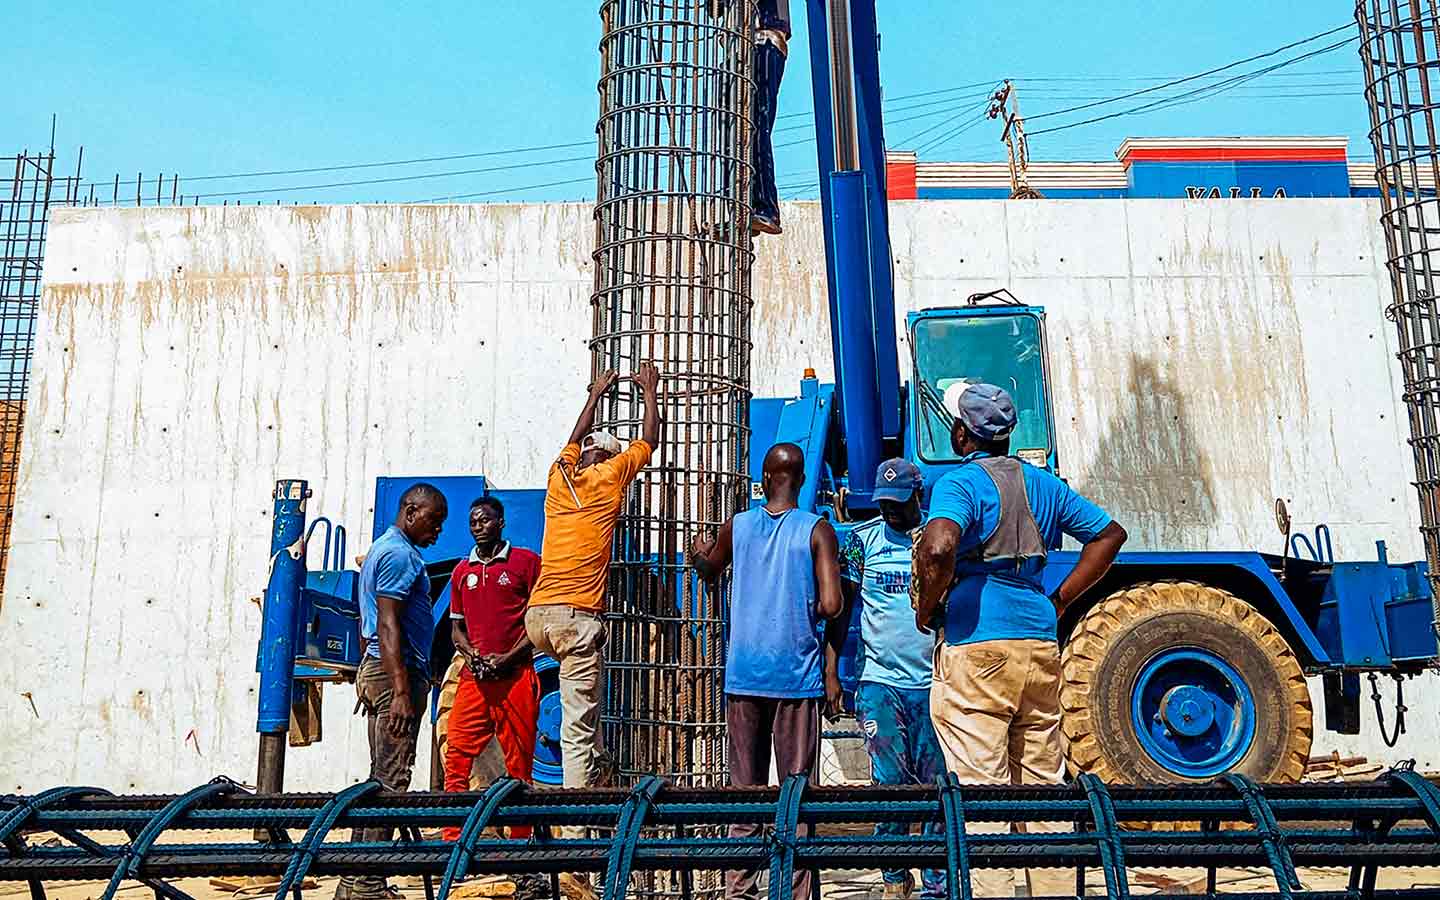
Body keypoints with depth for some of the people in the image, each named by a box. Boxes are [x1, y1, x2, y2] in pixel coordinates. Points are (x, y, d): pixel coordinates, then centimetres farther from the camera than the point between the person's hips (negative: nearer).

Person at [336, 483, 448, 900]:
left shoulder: (382, 549, 20)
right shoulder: (400, 554, -13)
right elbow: (388, 625, -21)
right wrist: (401, 691, -25)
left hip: (375, 669, 11)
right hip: (396, 672, -11)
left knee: (382, 779, 13)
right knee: (390, 781, -8)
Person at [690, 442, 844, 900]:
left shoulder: (736, 526, 3)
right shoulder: (817, 531, -5)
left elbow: (709, 571, 24)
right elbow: (831, 605, -14)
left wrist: (698, 553, 45)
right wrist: (811, 610, 8)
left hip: (743, 677, 2)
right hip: (797, 677, -2)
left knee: (745, 790, 9)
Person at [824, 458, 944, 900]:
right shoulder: (863, 538, 4)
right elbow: (840, 607, 6)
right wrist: (831, 672, 1)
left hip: (935, 684, 1)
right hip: (880, 682, 0)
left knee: (939, 786, 2)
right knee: (891, 784, -2)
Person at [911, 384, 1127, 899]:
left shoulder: (960, 482, -7)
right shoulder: (1042, 484, 15)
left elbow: (939, 547, -27)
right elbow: (1109, 534, 23)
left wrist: (926, 610, -10)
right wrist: (1058, 602, 19)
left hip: (976, 648, -6)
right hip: (1040, 646, 7)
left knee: (979, 787, -3)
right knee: (1043, 784, 15)